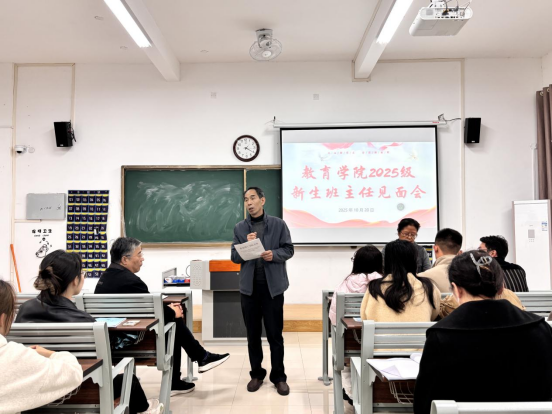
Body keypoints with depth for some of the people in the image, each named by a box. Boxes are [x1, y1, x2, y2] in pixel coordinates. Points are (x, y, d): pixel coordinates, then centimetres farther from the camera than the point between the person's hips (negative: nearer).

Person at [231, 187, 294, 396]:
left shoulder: (278, 224, 0)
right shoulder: (239, 227, 5)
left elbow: (289, 250, 1)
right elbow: (234, 256, 2)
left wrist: (274, 254, -17)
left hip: (273, 285, -2)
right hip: (249, 286, 2)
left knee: (275, 333, 6)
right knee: (253, 333, 12)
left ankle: (279, 376, 20)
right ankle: (256, 373, 27)